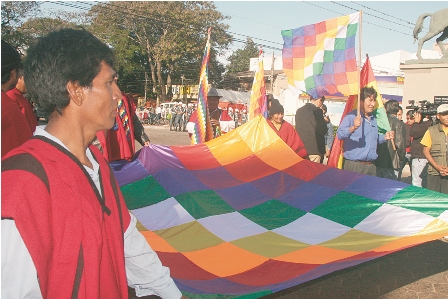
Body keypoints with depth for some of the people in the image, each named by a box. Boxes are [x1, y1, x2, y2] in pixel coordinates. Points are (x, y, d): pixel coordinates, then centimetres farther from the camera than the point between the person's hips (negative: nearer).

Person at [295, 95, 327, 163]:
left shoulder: (299, 111, 9)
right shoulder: (317, 111, -11)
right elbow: (323, 131, -11)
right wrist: (325, 121, 7)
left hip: (301, 148, 6)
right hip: (315, 149, -6)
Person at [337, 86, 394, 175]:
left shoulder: (374, 119, 17)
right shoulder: (351, 117, -7)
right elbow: (340, 134, -22)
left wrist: (384, 137, 11)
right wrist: (353, 128, -39)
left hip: (371, 165, 7)